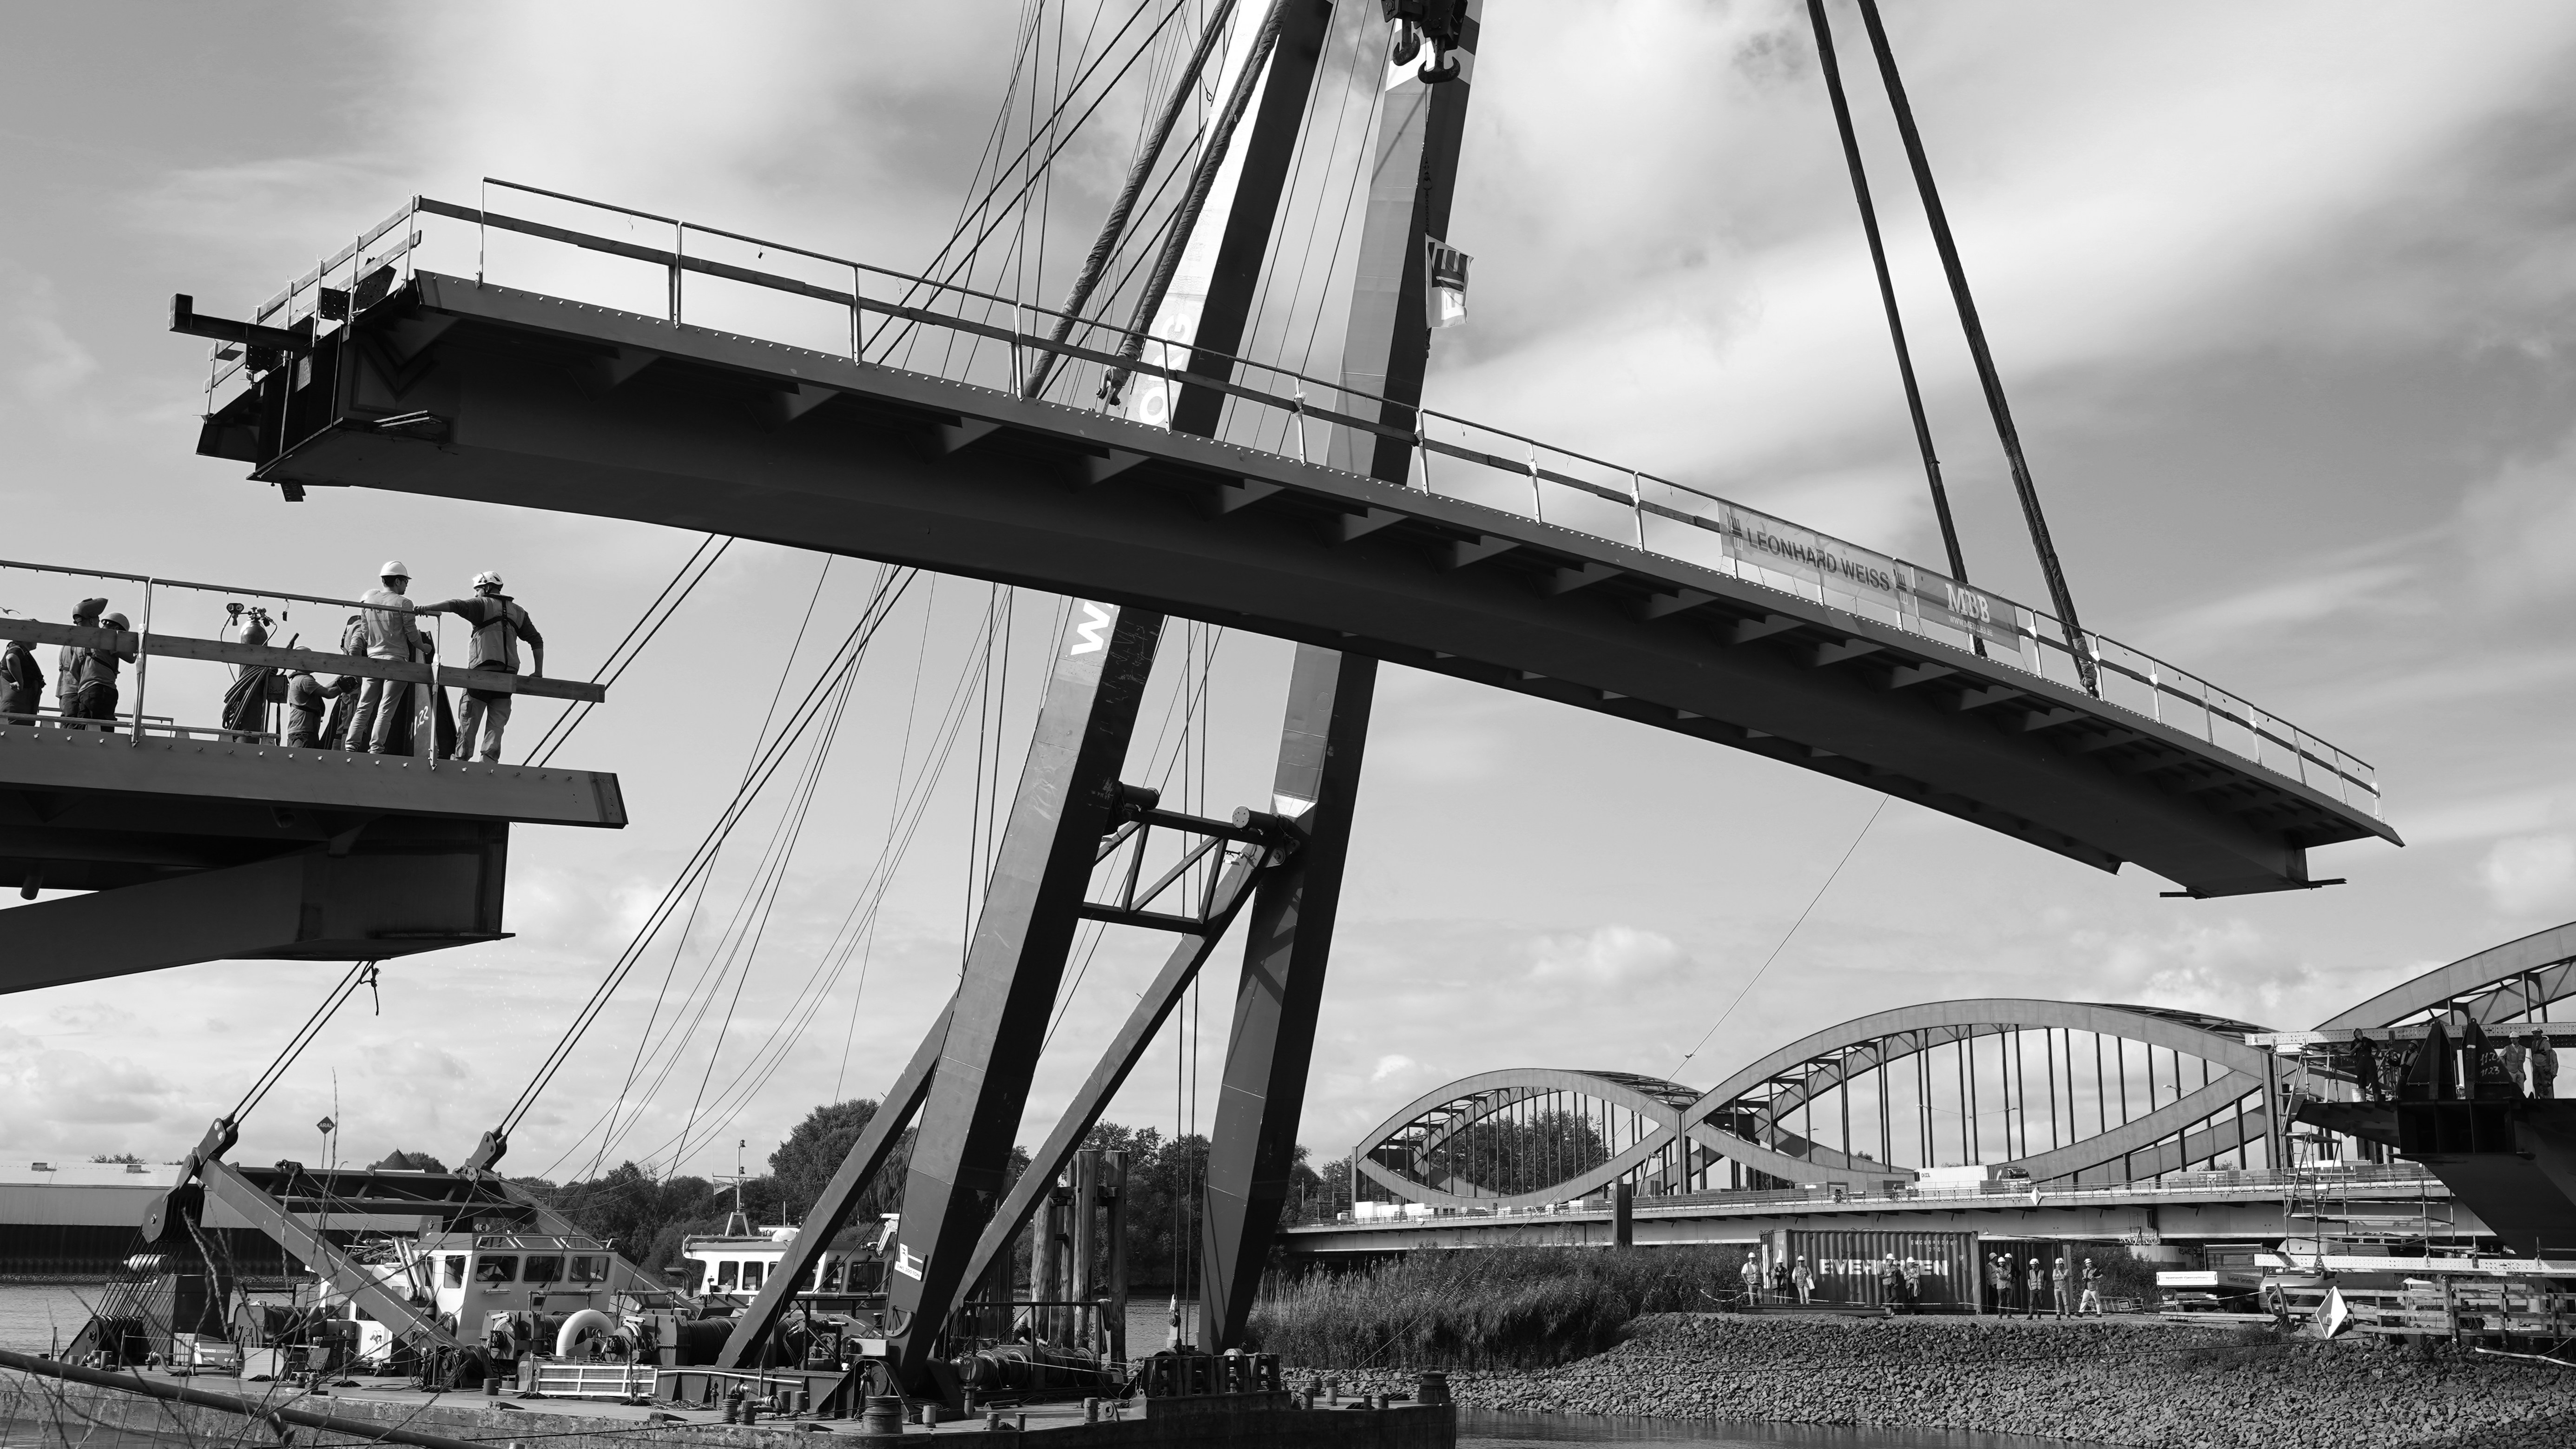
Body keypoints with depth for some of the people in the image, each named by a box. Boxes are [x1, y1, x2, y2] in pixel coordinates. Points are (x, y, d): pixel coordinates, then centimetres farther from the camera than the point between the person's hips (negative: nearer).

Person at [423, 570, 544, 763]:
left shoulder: (483, 604, 4)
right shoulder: (518, 612, 20)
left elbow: (456, 605, -12)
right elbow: (537, 640, 18)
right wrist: (538, 671, 18)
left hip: (483, 669, -4)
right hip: (508, 674, 5)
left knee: (469, 720, 1)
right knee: (496, 723, 3)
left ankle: (461, 758, -2)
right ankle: (489, 762, -7)